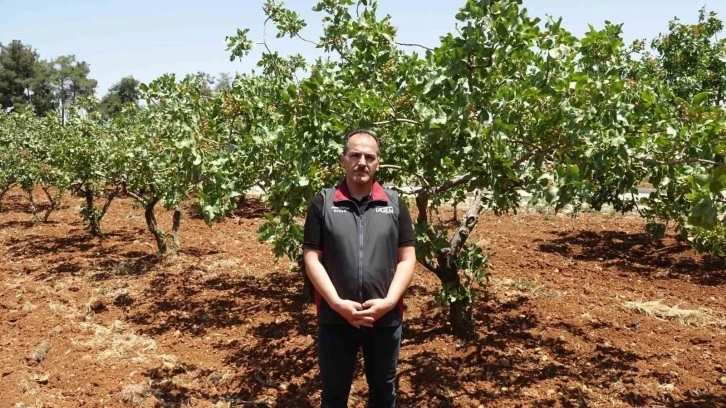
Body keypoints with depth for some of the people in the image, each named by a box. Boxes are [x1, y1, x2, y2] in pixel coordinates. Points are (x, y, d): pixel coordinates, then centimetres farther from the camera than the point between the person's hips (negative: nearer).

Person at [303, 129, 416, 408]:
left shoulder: (395, 204, 1)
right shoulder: (322, 203, -3)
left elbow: (407, 258, -1)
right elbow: (311, 258, -6)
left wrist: (389, 301, -13)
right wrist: (337, 303, -16)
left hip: (386, 318, 1)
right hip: (335, 318, -1)